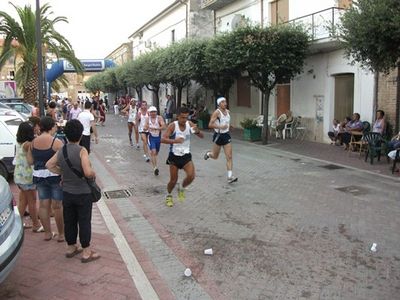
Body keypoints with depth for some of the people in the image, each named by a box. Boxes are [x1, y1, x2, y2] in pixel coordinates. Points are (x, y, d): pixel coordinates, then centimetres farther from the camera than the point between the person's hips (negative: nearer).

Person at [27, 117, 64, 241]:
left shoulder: (33, 142, 2)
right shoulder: (56, 142, -16)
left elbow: (30, 161, 5)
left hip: (39, 176, 5)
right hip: (55, 176, -5)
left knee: (43, 205, 14)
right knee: (58, 206, 5)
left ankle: (47, 233, 23)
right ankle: (61, 234, 14)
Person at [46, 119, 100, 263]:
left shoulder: (61, 151, -2)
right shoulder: (81, 150, -21)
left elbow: (49, 165, 10)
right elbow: (88, 172, -30)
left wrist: (62, 173, 11)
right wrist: (94, 174, -10)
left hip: (67, 193, 6)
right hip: (83, 193, -5)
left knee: (69, 221, 17)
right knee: (84, 222, 5)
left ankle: (71, 248, 32)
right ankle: (86, 252, 15)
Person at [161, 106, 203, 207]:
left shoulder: (189, 124, -4)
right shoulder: (173, 125, -15)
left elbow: (202, 136, -1)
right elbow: (162, 139, -24)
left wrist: (197, 131, -24)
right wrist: (174, 141, -42)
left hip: (186, 155, 3)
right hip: (174, 156, -3)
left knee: (191, 176, -16)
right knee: (173, 180, 4)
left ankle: (181, 189, 16)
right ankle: (169, 196, 34)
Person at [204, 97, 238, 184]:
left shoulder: (227, 112, 6)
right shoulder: (216, 112, -13)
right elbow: (210, 125, -21)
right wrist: (220, 127, -30)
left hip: (226, 135, 5)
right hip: (218, 135, -5)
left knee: (229, 157, -5)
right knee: (215, 156, 12)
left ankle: (230, 177, -6)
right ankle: (208, 154, 48)